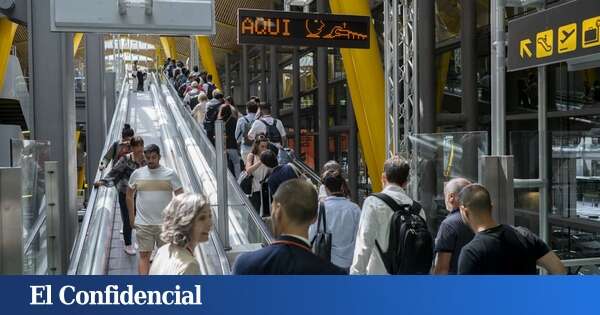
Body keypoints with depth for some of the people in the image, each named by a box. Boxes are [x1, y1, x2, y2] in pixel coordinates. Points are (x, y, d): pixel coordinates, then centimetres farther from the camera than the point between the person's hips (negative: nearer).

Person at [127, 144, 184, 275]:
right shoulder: (137, 174, 3)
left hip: (165, 223, 0)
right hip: (142, 224, 1)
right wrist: (131, 217, 12)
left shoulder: (170, 174, -3)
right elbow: (129, 195, 15)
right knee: (144, 255, 0)